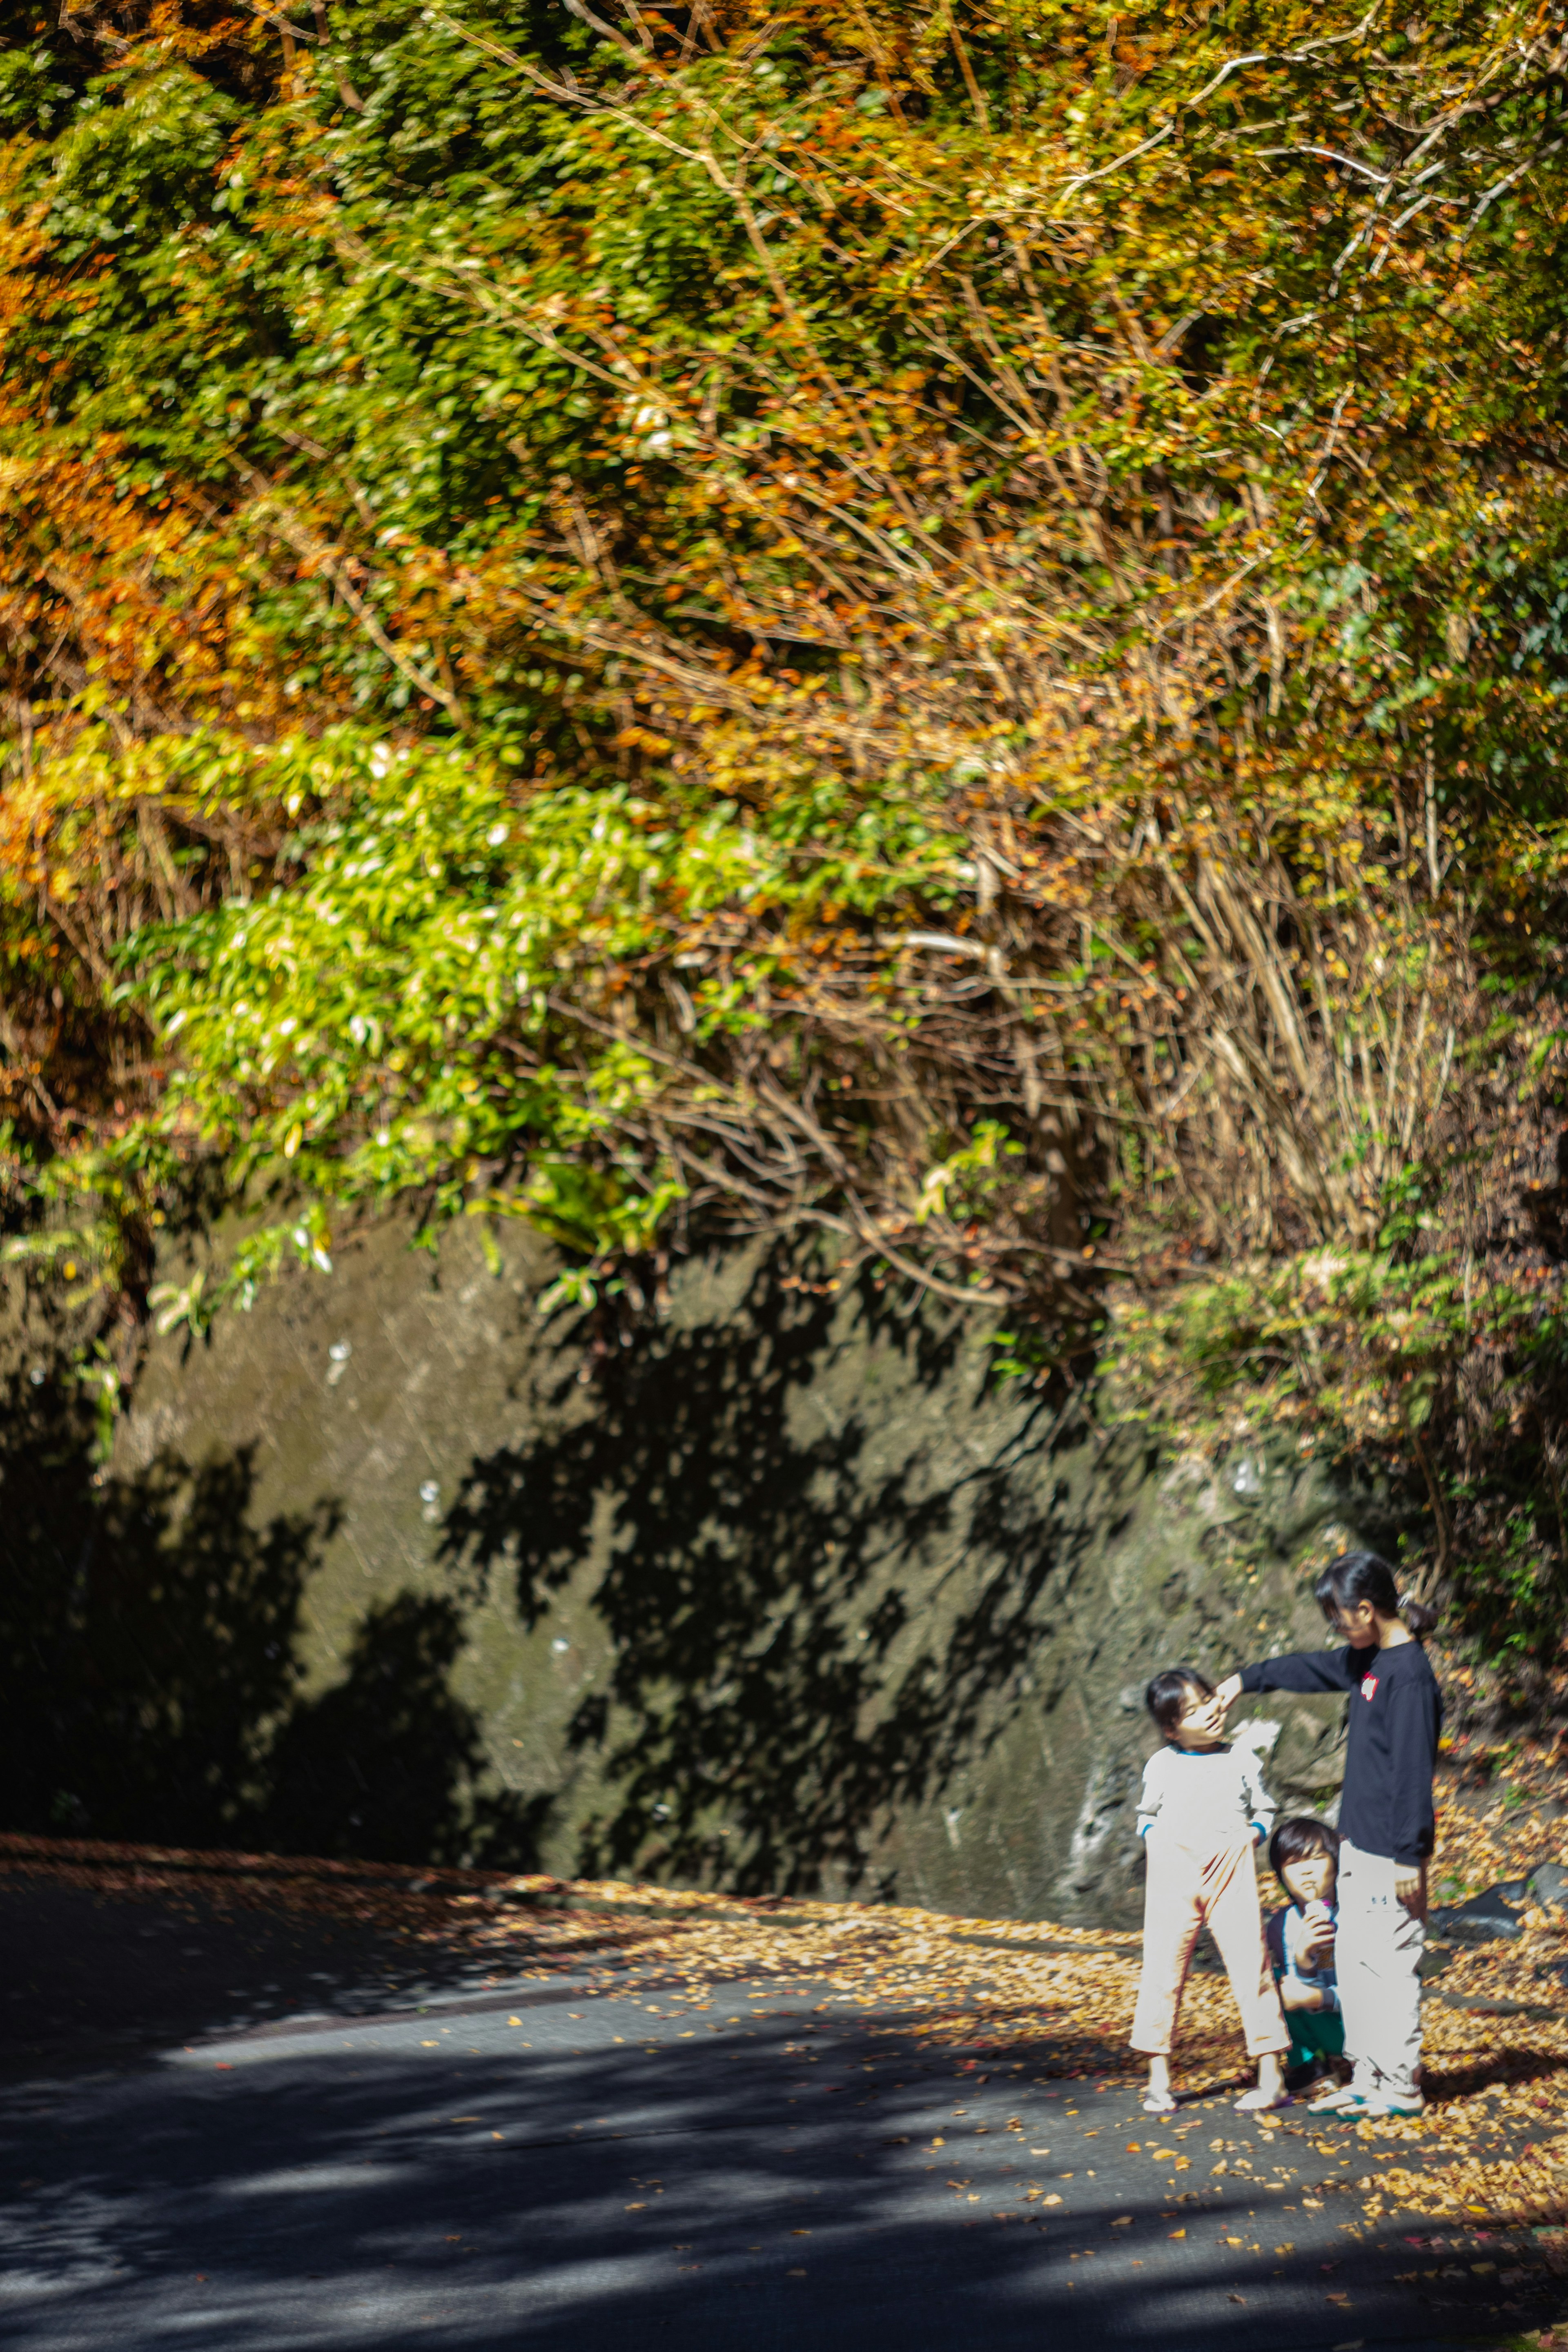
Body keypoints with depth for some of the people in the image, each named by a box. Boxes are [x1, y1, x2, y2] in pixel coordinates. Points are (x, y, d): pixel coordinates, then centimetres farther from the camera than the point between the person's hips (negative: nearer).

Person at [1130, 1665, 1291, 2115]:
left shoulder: (1242, 1761, 10)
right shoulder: (1161, 1765, 10)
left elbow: (1263, 1810, 17)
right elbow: (1146, 1816, 21)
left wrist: (1252, 1834, -2)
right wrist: (1153, 1837, 2)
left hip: (1230, 1872, 0)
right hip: (1173, 1873, 0)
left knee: (1251, 1967, -4)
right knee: (1163, 1969, -2)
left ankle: (1271, 2078, 3)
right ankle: (1159, 2082, 7)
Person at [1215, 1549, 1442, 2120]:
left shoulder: (1410, 1675, -18)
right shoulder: (1369, 1661, 10)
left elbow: (1414, 1771, -20)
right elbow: (1314, 1668, 30)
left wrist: (1409, 1855, -21)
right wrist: (1247, 1679, 40)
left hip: (1391, 1851, -10)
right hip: (1359, 1842, 10)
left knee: (1391, 1962, -4)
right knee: (1354, 1959, 12)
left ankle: (1402, 2087, 2)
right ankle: (1368, 2077, 18)